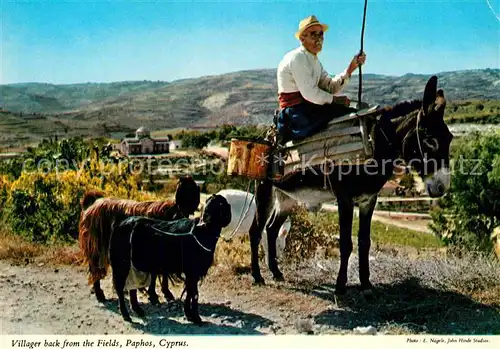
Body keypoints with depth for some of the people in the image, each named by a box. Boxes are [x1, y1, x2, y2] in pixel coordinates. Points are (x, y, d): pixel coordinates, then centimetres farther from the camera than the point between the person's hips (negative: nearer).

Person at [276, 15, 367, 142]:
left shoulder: (314, 60, 18)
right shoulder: (297, 58, -12)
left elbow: (331, 87, 6)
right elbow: (309, 93, -21)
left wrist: (351, 67, -5)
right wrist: (336, 99, -10)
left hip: (308, 109, 10)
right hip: (295, 113, -10)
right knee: (349, 113, -17)